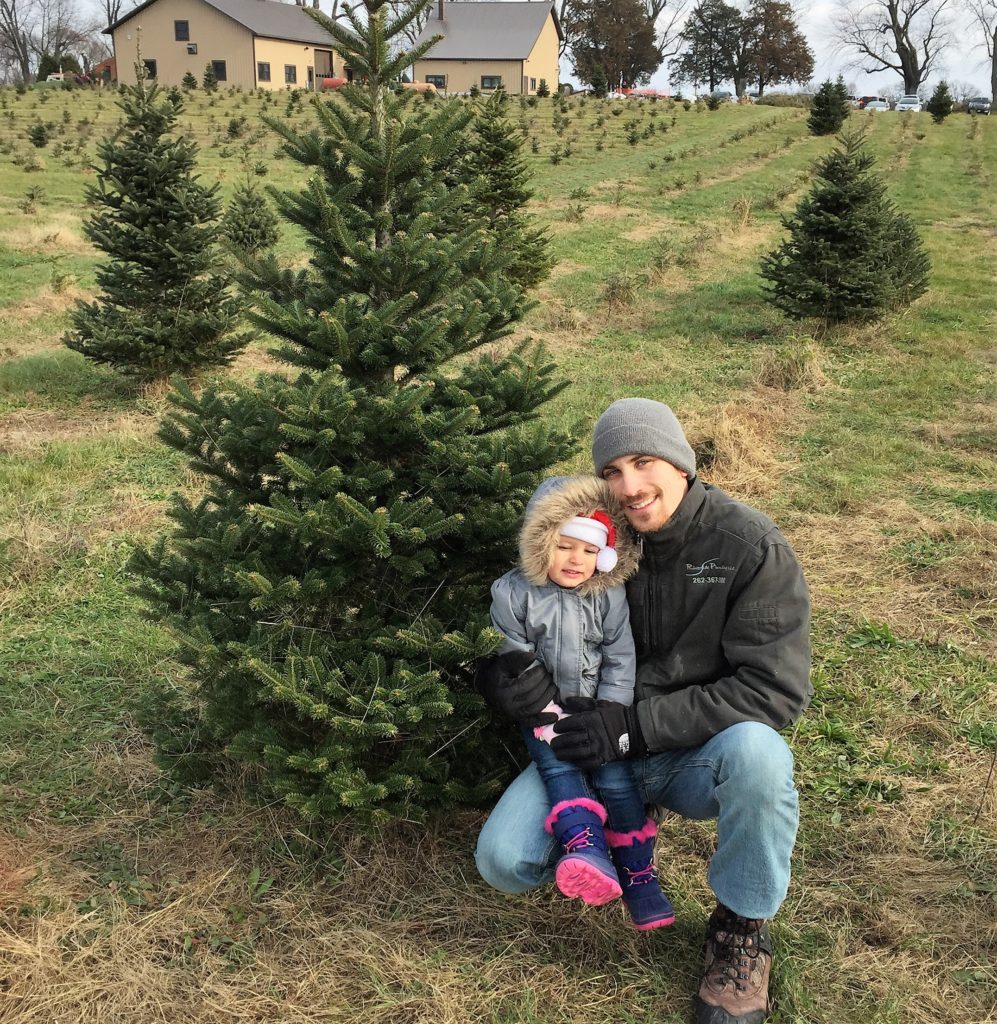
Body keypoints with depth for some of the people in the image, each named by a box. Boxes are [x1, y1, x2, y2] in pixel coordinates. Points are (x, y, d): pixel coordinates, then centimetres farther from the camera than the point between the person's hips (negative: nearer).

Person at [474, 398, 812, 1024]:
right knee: (503, 861, -17)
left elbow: (775, 689, -19)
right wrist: (504, 678, -21)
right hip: (602, 747, 3)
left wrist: (638, 724, -25)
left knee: (758, 753, -37)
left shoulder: (752, 547, -14)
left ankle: (742, 927, -9)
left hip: (704, 752, -2)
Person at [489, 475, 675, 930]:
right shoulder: (513, 593, -6)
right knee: (558, 767, -27)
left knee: (615, 777, -15)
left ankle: (638, 875, -3)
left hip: (596, 709, 1)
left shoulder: (609, 596, -1)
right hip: (546, 712, -1)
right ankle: (586, 851, -44)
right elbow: (512, 657, -5)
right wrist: (546, 709, -12)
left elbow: (620, 660, 0)